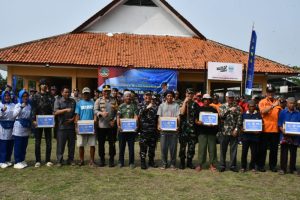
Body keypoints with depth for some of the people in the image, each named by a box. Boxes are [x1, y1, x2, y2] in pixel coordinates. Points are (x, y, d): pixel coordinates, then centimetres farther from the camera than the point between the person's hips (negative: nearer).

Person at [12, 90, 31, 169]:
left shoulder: (29, 105, 7)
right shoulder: (18, 105, -4)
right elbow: (14, 115, -18)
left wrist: (31, 126, 11)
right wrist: (21, 107, -23)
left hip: (27, 128, 4)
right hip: (19, 128, -4)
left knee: (24, 146, 11)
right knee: (18, 146, 0)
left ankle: (22, 160, 21)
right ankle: (17, 162, 5)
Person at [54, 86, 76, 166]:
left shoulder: (73, 101, 12)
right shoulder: (58, 100, 3)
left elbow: (76, 112, 13)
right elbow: (56, 112, -9)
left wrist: (72, 119, -4)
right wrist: (66, 110, -21)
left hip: (71, 126, 3)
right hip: (61, 126, -3)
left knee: (71, 144, 7)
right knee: (60, 144, 0)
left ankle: (71, 160, 18)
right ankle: (59, 161, 10)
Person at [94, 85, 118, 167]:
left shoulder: (114, 100, 8)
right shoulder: (98, 100, 5)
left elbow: (117, 112, 5)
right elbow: (95, 110, -6)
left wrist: (114, 120, -7)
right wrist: (101, 113, -24)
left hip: (111, 126, 0)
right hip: (101, 125, 0)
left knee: (112, 143, 5)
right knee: (101, 143, 7)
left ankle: (111, 159, 16)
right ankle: (102, 159, 20)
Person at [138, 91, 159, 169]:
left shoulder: (155, 106, 13)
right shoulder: (141, 105, 7)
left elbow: (157, 117, 13)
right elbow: (139, 113, -11)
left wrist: (157, 127, 6)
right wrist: (147, 108, -21)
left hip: (153, 130, 3)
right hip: (144, 130, -3)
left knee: (152, 146, 9)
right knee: (143, 147, -2)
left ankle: (151, 161, 21)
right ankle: (143, 162, 6)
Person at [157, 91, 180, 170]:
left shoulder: (176, 105, 8)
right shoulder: (162, 105, 12)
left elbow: (178, 117, 1)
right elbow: (159, 116, 7)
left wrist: (178, 126, -13)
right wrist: (158, 125, -8)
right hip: (163, 129, 1)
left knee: (173, 147, 3)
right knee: (163, 147, 3)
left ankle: (173, 164, 14)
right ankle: (164, 163, 13)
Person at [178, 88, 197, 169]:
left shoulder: (195, 104, 12)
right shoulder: (182, 103, 4)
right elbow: (182, 112, -14)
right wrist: (185, 102, -10)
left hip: (192, 128, 3)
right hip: (184, 127, -2)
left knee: (192, 146, 6)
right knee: (182, 146, 2)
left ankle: (189, 162, 18)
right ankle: (182, 162, 13)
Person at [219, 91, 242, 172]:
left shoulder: (238, 107, 5)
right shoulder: (222, 106, 6)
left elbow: (239, 119, 0)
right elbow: (221, 115, -10)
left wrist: (236, 129, -8)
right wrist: (230, 110, -19)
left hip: (234, 132, 0)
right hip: (224, 131, 0)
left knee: (234, 149, 6)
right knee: (223, 149, 5)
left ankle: (233, 166, 17)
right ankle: (222, 166, 14)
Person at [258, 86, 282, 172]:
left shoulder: (277, 102, 10)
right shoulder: (262, 102, -1)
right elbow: (263, 111, -17)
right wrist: (273, 106, -25)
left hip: (275, 129, 3)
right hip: (265, 129, -3)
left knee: (274, 149, 10)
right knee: (263, 148, 5)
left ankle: (272, 165, 21)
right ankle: (261, 165, 14)